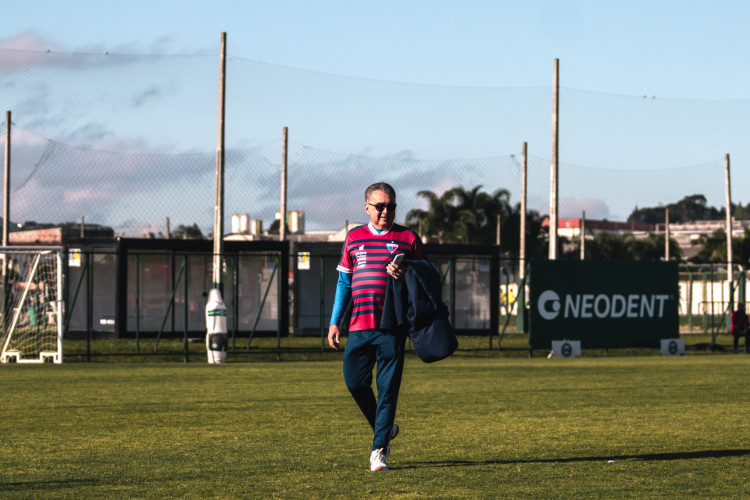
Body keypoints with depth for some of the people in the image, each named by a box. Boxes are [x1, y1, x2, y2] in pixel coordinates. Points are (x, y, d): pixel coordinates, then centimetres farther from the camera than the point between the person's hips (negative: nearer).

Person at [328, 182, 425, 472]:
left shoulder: (408, 239, 5)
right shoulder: (354, 238, 13)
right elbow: (344, 281, 18)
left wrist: (404, 277, -14)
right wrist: (334, 322, 12)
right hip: (359, 325, 3)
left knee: (388, 388, -5)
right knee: (355, 382, 0)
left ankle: (379, 449, -1)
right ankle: (384, 428, 24)